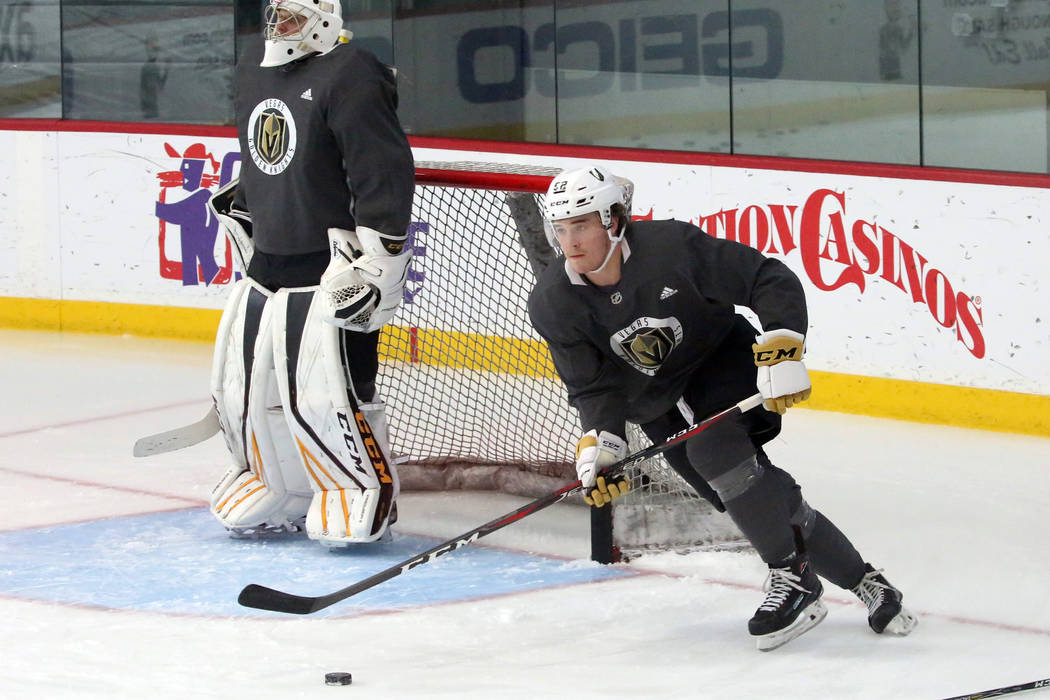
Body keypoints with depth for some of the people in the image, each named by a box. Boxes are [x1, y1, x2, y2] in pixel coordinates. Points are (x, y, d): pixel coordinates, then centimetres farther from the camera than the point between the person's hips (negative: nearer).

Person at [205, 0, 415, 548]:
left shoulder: (350, 77, -15)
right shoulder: (252, 72, 13)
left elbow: (387, 175, -19)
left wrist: (376, 263, -21)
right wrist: (240, 210, 29)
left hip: (332, 271, -9)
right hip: (266, 265, 9)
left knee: (323, 394, -14)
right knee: (242, 387, 9)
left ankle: (366, 491, 2)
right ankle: (280, 489, 26)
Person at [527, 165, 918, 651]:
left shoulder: (670, 246, -27)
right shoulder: (553, 305, -14)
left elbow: (771, 281, -22)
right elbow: (594, 387, -11)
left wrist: (782, 348, -32)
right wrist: (599, 444, -28)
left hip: (723, 360, -4)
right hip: (660, 404, 4)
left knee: (712, 446, -31)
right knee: (758, 498, -5)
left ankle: (793, 580, -20)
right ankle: (861, 581, 9)